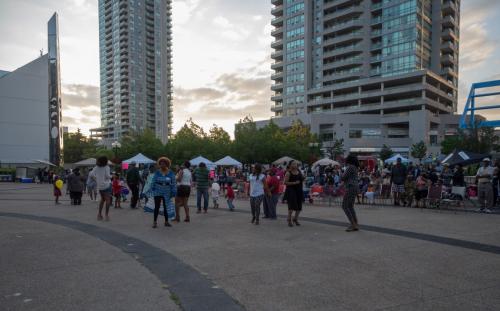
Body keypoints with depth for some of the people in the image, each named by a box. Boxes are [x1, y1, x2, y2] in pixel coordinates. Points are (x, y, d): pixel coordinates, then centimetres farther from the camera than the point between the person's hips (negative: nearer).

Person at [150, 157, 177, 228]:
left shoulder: (171, 173, -4)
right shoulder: (157, 173, -4)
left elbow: (173, 184, -3)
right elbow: (153, 182, 0)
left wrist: (173, 192, -6)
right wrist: (152, 190, -3)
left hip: (167, 193, 1)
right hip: (158, 192, -1)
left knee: (166, 207, 11)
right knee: (157, 207, -3)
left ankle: (166, 221, 22)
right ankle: (155, 222, 4)